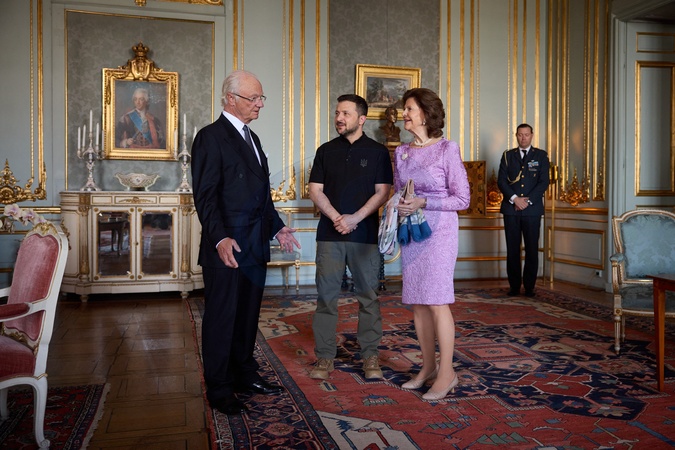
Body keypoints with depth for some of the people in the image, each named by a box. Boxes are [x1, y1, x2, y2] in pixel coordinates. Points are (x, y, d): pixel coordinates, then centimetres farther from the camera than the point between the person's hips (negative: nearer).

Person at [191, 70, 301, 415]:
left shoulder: (251, 137, 18)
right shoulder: (211, 137, -10)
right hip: (227, 245, -8)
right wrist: (220, 238, -26)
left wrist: (276, 227, 18)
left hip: (255, 244, 8)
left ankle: (244, 374, 31)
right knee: (221, 317, 3)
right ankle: (219, 390, 16)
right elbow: (205, 196, -17)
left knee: (248, 314, 16)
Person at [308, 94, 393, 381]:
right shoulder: (326, 151, 11)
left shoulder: (377, 152, 5)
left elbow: (383, 192, -2)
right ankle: (324, 357, 11)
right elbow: (315, 190, 5)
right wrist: (337, 218, -10)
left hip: (365, 234, -2)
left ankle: (370, 356, 14)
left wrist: (355, 218, -13)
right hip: (329, 234, 2)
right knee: (326, 296, 2)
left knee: (368, 296, 3)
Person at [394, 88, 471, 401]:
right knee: (417, 302, 8)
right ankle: (428, 367, 20)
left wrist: (423, 203, -16)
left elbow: (462, 198, -7)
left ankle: (446, 372, 5)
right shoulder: (401, 152, 11)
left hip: (439, 231, -6)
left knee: (437, 301, -7)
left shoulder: (447, 149, -6)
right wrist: (398, 207, -3)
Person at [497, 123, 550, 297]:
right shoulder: (508, 155, 13)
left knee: (532, 249, 0)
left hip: (532, 209, -1)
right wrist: (514, 198, -11)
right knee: (512, 249, 1)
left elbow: (544, 182, 1)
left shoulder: (541, 156, 9)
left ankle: (529, 287, 6)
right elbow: (501, 180, 3)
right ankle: (514, 286, 7)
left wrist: (528, 200, -10)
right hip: (511, 209, 1)